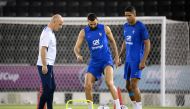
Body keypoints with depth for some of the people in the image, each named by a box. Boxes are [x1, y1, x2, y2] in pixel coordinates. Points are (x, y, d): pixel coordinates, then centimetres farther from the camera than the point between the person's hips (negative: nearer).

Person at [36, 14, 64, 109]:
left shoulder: (50, 32, 15)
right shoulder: (47, 33, -16)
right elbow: (43, 49, -22)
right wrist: (44, 65, -24)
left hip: (48, 65, 10)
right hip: (45, 65, -10)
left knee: (52, 87, 13)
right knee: (47, 89, -9)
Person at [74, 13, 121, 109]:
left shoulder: (105, 29, -2)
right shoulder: (84, 32, 1)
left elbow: (112, 41, 11)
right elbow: (76, 47, 0)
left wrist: (117, 57, 11)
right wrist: (78, 55, -23)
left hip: (106, 59, -3)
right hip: (94, 61, 3)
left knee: (109, 82, -25)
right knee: (87, 86, -6)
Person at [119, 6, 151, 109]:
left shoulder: (141, 27, -12)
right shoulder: (126, 26, 10)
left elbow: (147, 44, -12)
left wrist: (143, 61, -17)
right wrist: (119, 57, 18)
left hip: (137, 60, -8)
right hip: (128, 60, 8)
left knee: (134, 85, -14)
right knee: (128, 86, 8)